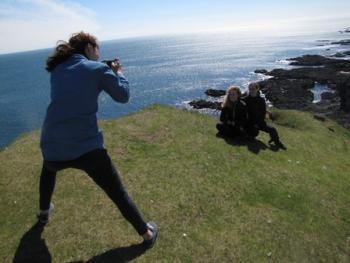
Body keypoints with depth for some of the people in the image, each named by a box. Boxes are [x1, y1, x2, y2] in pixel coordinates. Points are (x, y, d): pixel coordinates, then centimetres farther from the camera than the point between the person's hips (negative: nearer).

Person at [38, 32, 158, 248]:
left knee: (48, 169, 41)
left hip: (52, 147, 5)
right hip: (87, 148, -4)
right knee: (118, 193, 11)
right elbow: (123, 96, 6)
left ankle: (44, 212, 58)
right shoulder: (98, 68, 0)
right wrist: (118, 72, 22)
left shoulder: (57, 70, 15)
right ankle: (147, 233, 25)